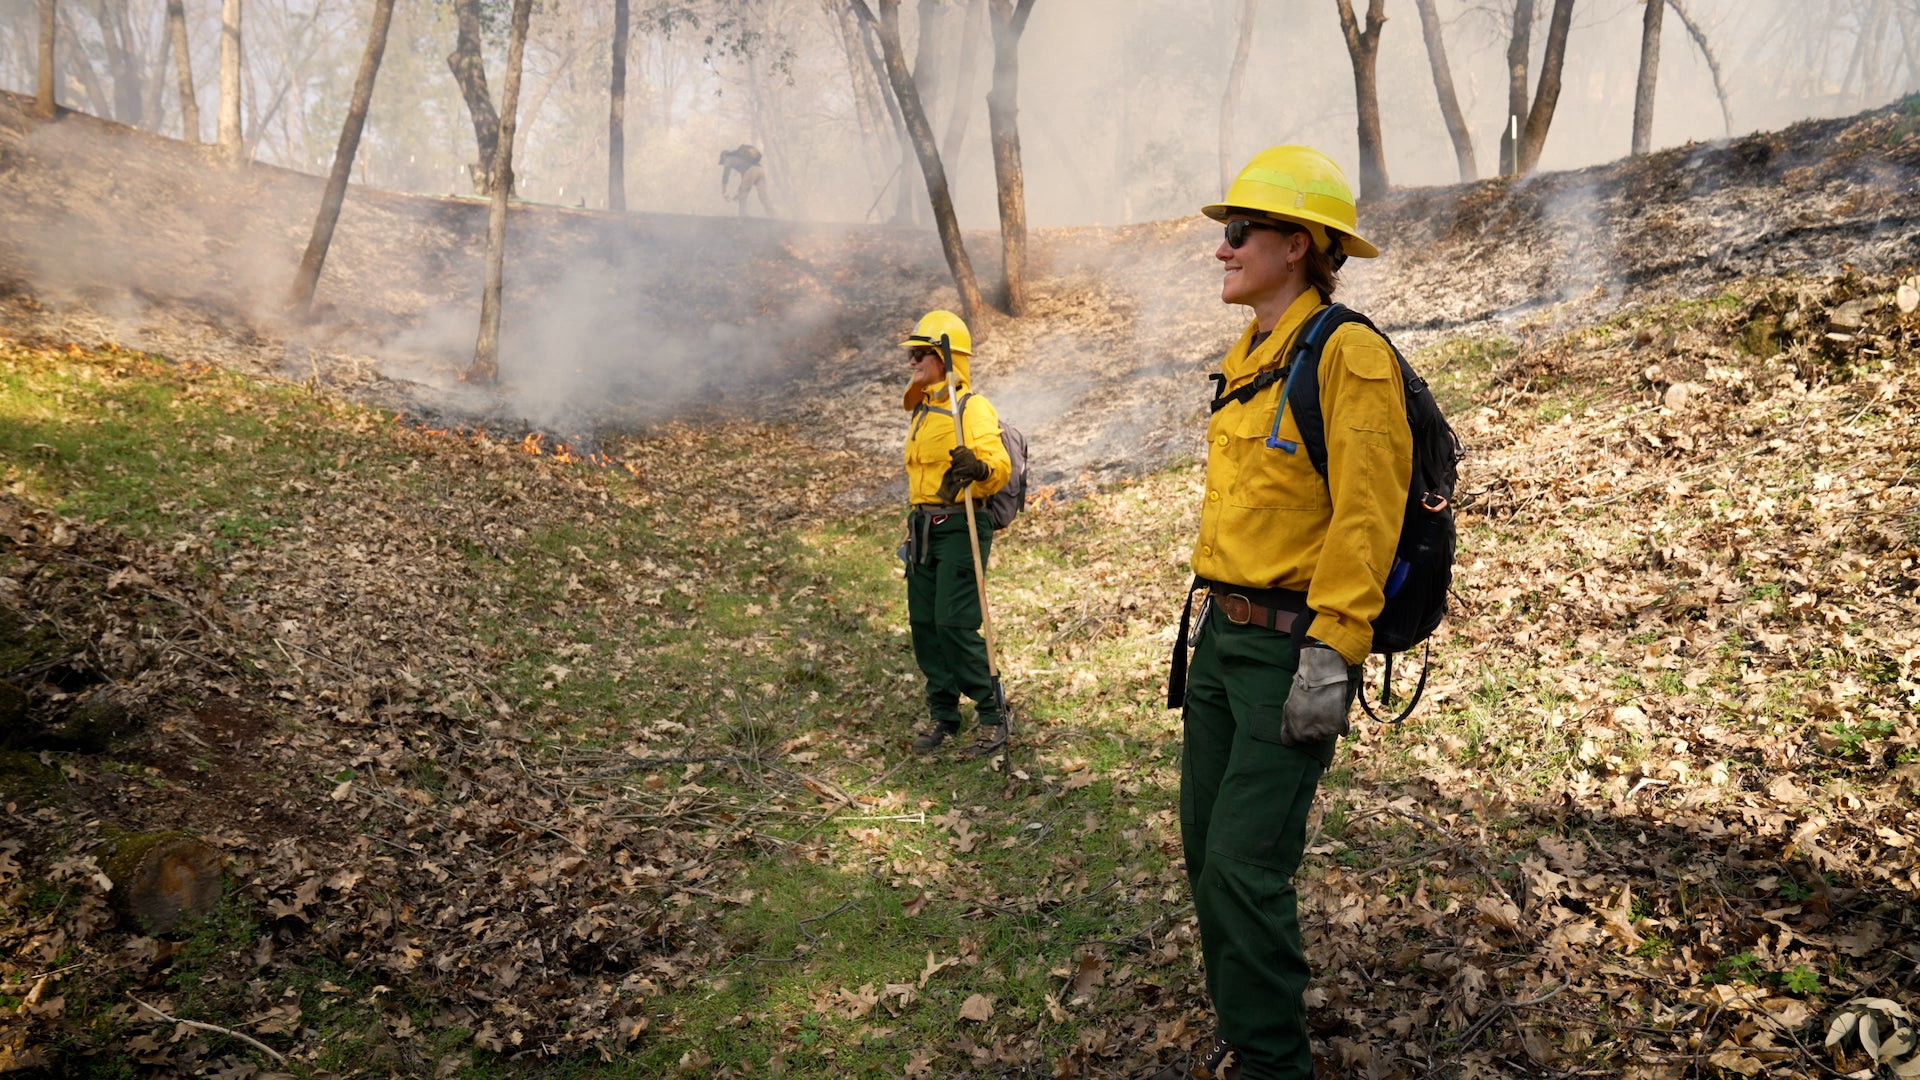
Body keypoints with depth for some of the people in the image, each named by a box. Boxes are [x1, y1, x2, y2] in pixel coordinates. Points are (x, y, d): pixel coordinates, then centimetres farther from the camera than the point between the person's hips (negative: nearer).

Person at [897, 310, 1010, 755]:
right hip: (924, 530, 9)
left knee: (955, 624, -12)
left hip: (960, 529, -8)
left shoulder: (972, 407, -10)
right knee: (923, 623, 7)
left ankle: (993, 714, 2)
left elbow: (1000, 466, -23)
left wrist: (979, 467, -45)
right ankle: (942, 714, 19)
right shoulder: (922, 409, 18)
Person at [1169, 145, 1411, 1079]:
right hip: (1223, 635, 9)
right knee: (1206, 850, 14)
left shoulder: (1347, 355, -14)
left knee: (1247, 864, -6)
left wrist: (1331, 659, -22)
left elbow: (1365, 519, -19)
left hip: (1292, 644, -9)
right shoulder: (1245, 360, 14)